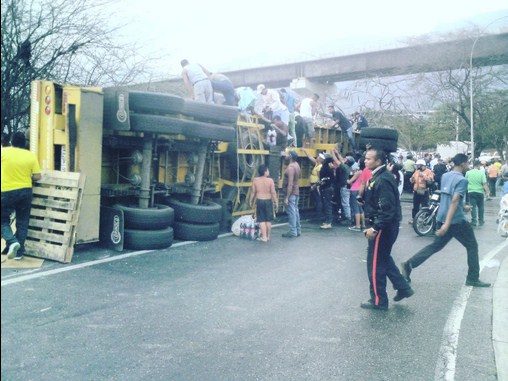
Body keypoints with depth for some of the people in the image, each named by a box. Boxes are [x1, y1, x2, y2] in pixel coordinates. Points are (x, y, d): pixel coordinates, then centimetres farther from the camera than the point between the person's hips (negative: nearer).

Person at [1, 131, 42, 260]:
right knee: (22, 222, 10)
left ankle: (12, 242, -12)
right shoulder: (31, 156, -2)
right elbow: (37, 177, -2)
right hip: (25, 191, 2)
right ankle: (19, 252, 12)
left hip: (7, 192, -2)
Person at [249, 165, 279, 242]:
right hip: (268, 201, -1)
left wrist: (251, 201, 12)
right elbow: (273, 192, -10)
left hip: (259, 201, 1)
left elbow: (253, 192, 0)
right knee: (268, 220, 10)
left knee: (262, 220, 5)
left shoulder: (255, 180, -5)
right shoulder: (270, 180, -11)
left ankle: (264, 237, 3)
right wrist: (276, 202, 0)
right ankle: (268, 236, 19)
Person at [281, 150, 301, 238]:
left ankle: (293, 232, 0)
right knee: (296, 211, 13)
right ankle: (298, 230, 19)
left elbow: (290, 184, -23)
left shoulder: (291, 167, -19)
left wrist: (286, 197, -23)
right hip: (296, 192, 9)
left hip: (291, 193, -9)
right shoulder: (296, 165, 10)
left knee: (291, 212, -4)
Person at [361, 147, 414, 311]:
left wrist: (375, 228, -26)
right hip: (383, 227, 10)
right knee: (384, 259, 23)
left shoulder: (382, 180, -22)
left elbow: (387, 209, -27)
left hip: (382, 228, -10)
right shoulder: (378, 176, 10)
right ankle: (403, 288, 32)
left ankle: (378, 301, 13)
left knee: (375, 264, 1)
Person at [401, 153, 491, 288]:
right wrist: (447, 224, -30)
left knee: (436, 245, 15)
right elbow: (454, 201, -24)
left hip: (441, 218, 8)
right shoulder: (462, 180, -15)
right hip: (456, 220, -8)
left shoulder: (445, 176, 10)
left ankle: (409, 264, 6)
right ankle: (473, 278, 16)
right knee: (472, 246, 10)